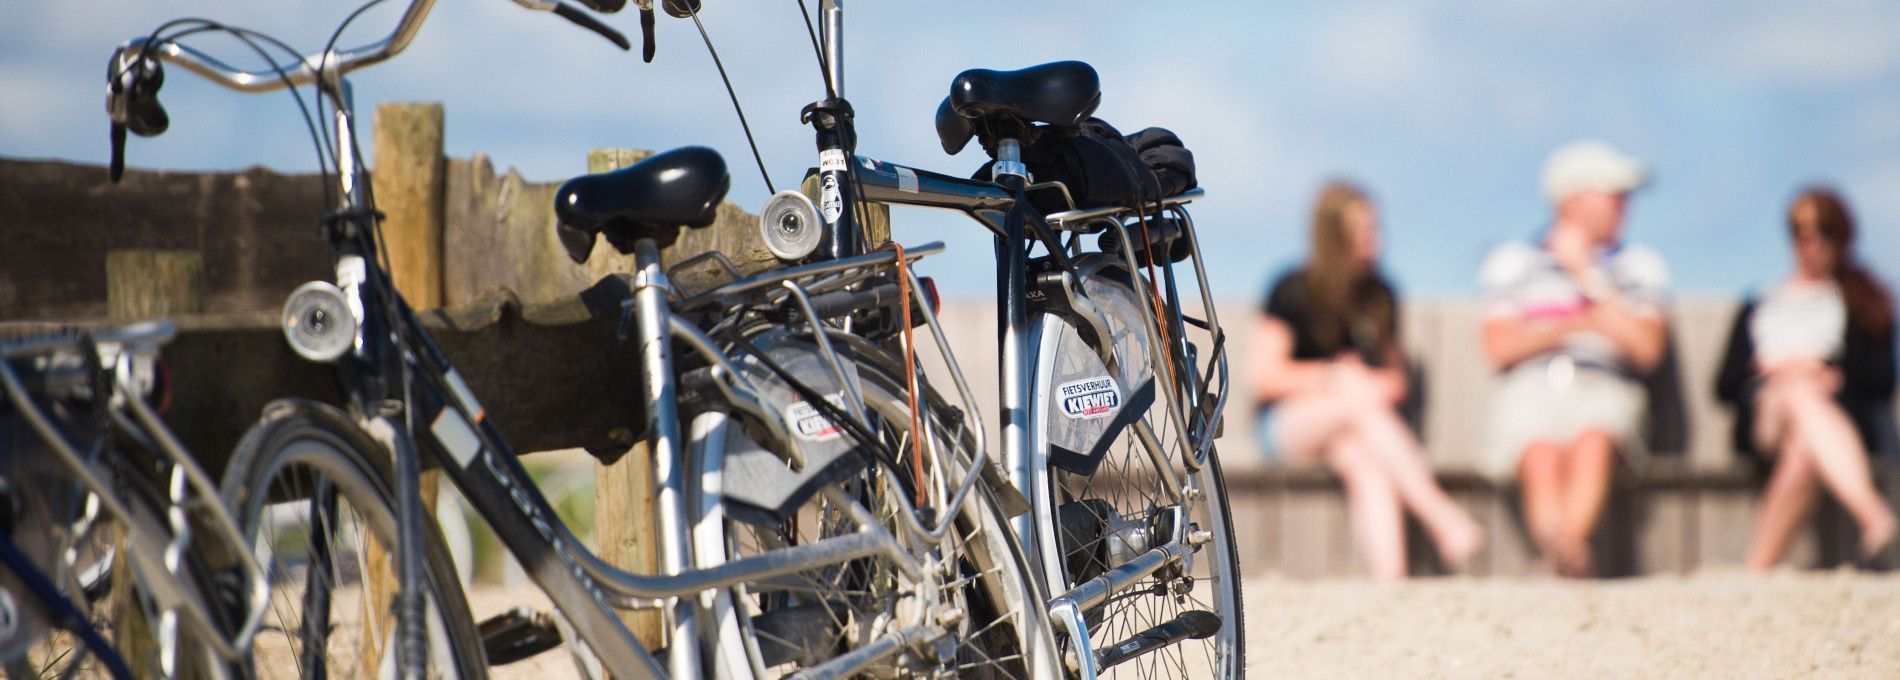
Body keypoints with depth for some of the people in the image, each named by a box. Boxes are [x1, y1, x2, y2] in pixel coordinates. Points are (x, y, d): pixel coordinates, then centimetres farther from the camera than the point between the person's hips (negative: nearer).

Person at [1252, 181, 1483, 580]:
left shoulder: (1380, 296, 13)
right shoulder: (1293, 291, -1)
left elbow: (1393, 374, 21)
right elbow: (1265, 376, -5)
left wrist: (1388, 385, -3)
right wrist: (1334, 377, -12)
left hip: (1353, 426, 3)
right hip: (1288, 423, -3)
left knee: (1366, 462, -35)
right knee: (1360, 400, -36)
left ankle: (1389, 582, -54)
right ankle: (1443, 519, -45)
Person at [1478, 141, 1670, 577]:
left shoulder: (1640, 266, 22)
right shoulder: (1514, 261, 19)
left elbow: (1648, 349, 5)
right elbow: (1499, 348, 7)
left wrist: (1587, 274, 5)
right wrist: (1578, 324, 0)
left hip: (1605, 386, 0)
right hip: (1531, 388, 0)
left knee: (1593, 439, -37)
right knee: (1543, 454, -36)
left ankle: (1569, 541, -57)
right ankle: (1568, 557, -56)